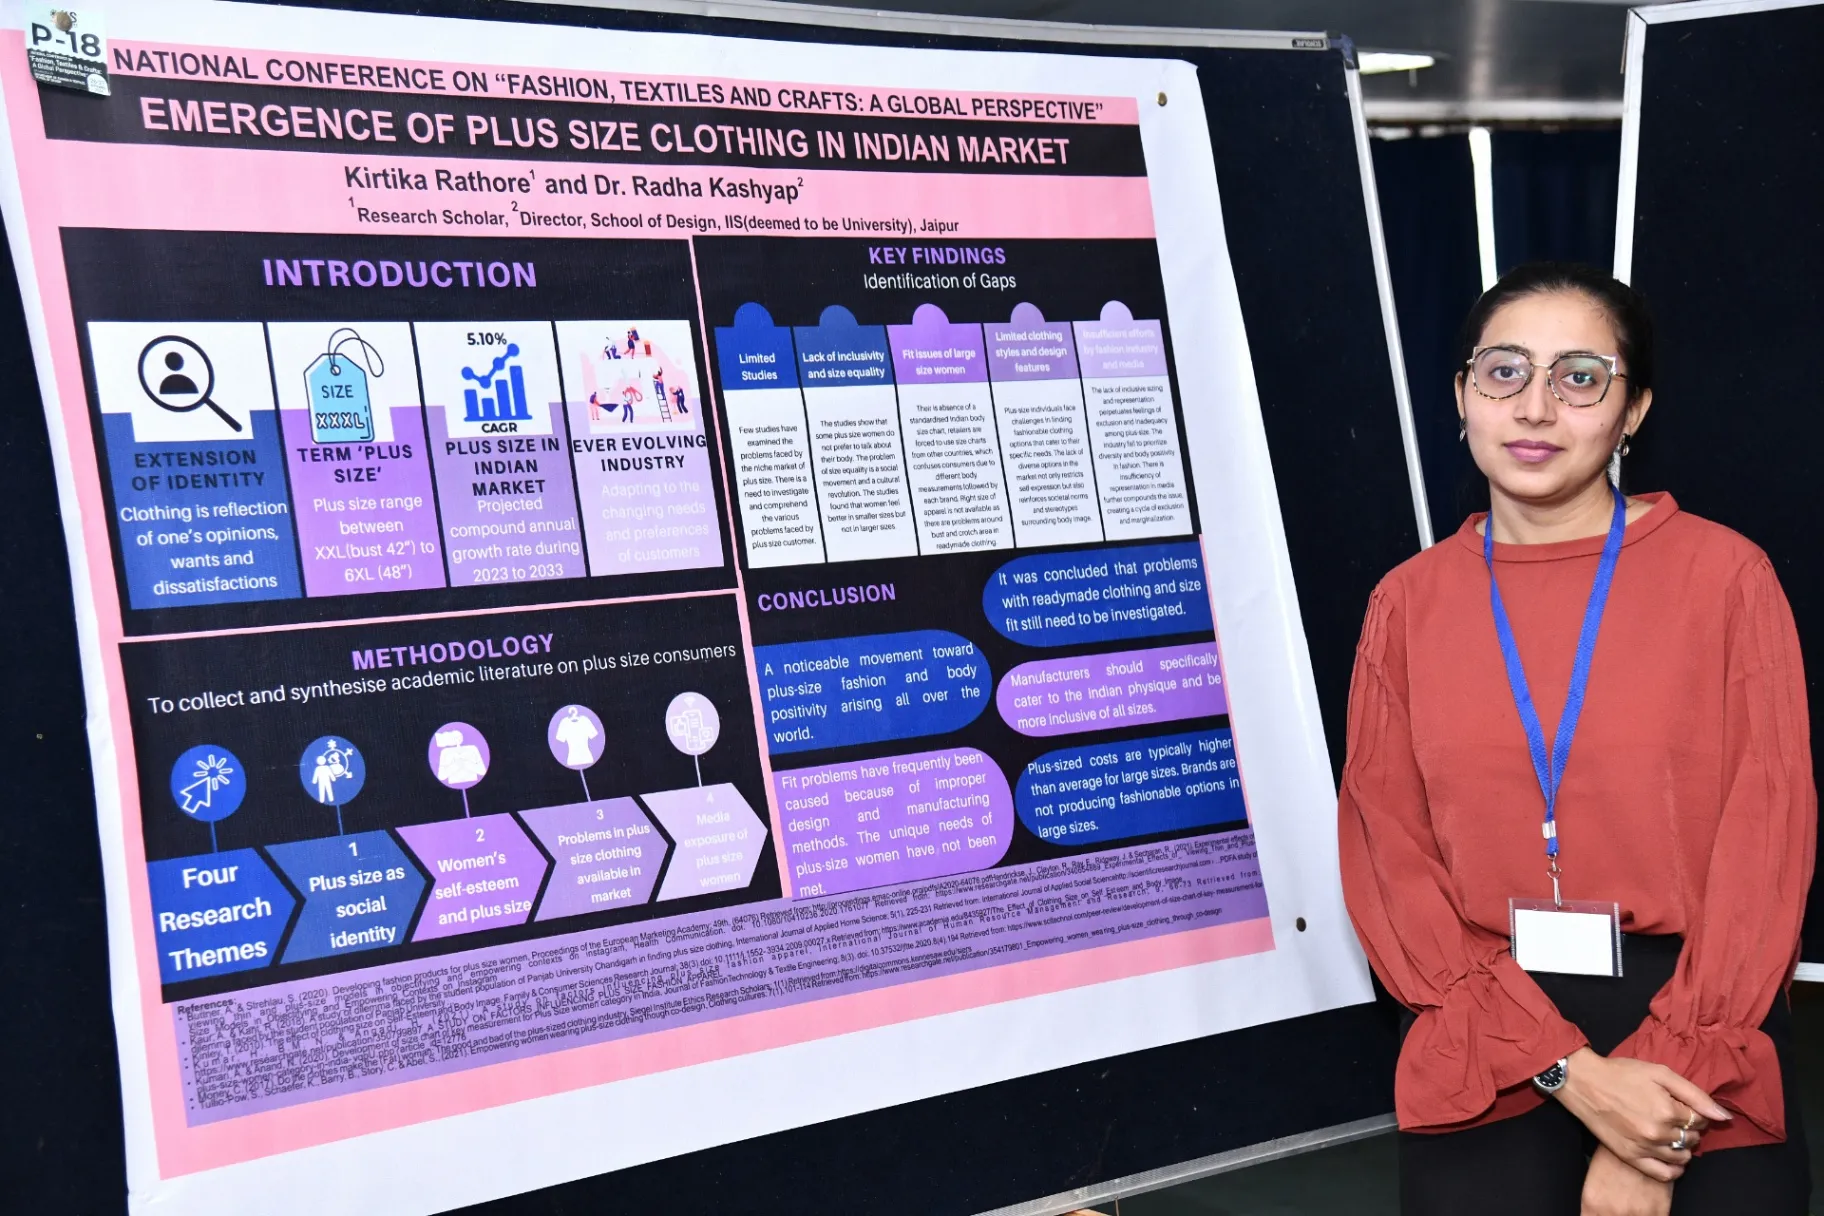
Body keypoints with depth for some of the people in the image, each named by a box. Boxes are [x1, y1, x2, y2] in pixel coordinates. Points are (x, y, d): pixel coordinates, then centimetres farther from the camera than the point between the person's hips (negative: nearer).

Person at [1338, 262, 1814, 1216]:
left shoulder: (1723, 576, -3)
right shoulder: (1407, 605, 2)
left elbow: (1766, 849, -5)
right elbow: (1389, 860, -1)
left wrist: (1668, 1079, -12)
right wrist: (1569, 1070, -11)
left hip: (1697, 1042, -1)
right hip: (1483, 1057, 1)